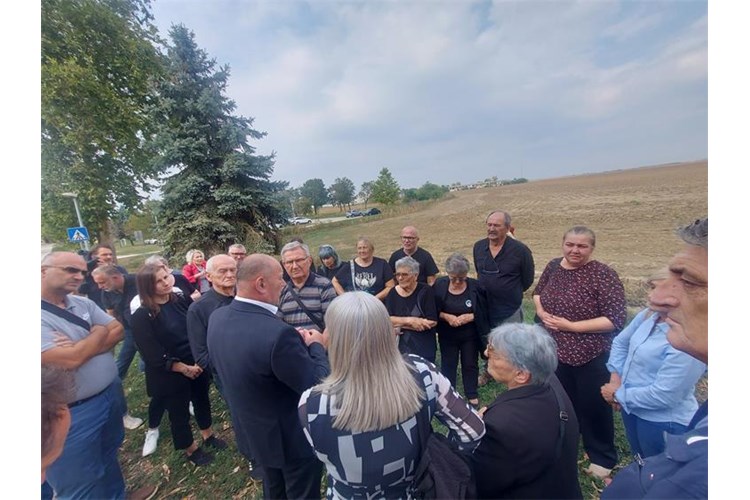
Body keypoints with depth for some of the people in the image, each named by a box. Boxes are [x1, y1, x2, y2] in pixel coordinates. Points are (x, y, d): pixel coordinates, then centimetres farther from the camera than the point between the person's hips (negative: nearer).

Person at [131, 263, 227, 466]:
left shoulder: (182, 300, -4)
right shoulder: (142, 316, -17)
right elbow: (153, 355, -16)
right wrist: (184, 368, -16)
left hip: (197, 364, 4)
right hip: (170, 374, -4)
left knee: (202, 399, 21)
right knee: (179, 412, 15)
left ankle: (208, 436, 46)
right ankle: (191, 450, 39)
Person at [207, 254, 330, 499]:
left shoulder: (217, 318, -13)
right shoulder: (278, 333, -38)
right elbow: (317, 387, -28)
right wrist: (317, 346, -12)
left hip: (251, 432, 7)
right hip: (293, 438, -6)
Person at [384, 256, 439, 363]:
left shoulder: (425, 290, -11)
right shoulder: (393, 293, -1)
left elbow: (432, 322, -16)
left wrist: (400, 325, -14)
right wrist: (410, 320, -22)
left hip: (424, 349, -2)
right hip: (400, 347, 3)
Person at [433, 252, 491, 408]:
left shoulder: (475, 286, -16)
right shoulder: (439, 285, -14)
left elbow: (483, 311, -8)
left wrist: (470, 317, -23)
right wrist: (446, 316, -23)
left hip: (470, 335, 0)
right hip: (447, 335, 0)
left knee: (470, 364, 18)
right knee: (448, 364, 16)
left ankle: (472, 395, 39)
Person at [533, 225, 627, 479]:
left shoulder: (603, 275, -18)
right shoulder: (553, 266, -1)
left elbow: (616, 320, -20)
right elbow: (538, 292, 15)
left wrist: (572, 326, -23)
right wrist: (541, 311, -4)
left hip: (591, 356, -5)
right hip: (556, 352, 5)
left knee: (593, 407, 15)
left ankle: (603, 458, 40)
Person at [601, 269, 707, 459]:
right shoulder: (649, 315, -8)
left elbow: (663, 395, -27)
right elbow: (621, 342, 6)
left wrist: (618, 394, -16)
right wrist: (615, 376, -4)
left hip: (664, 422, -6)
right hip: (631, 408, 6)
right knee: (639, 465, 30)